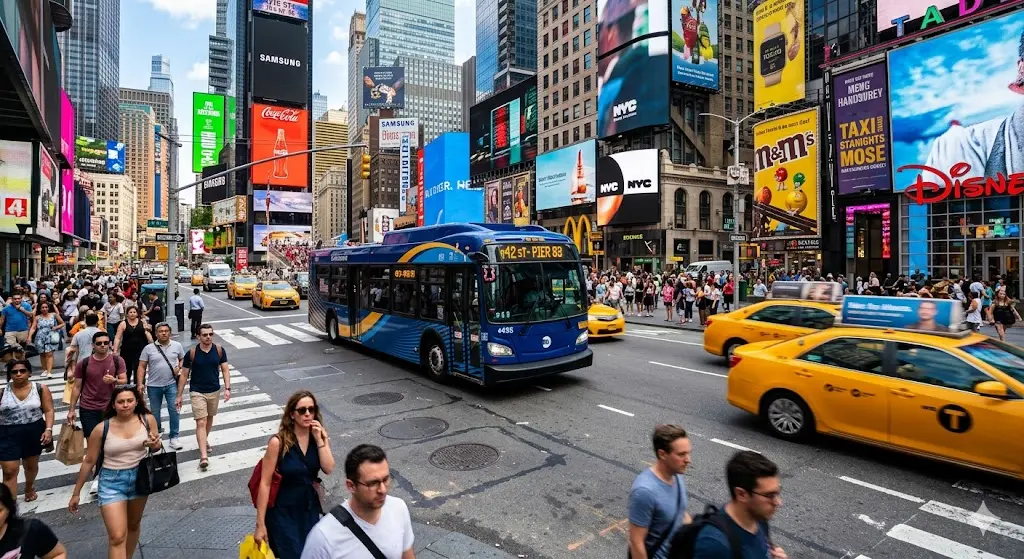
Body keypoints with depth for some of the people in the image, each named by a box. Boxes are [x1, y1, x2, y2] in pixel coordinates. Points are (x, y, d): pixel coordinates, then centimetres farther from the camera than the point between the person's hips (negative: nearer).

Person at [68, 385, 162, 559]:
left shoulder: (147, 420, -9)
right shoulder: (102, 429, -14)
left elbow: (156, 447, 6)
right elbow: (88, 462, -3)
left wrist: (155, 444, -18)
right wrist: (76, 493, 3)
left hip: (140, 478, 3)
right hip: (112, 482, -3)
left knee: (134, 524, 23)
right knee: (117, 537, -9)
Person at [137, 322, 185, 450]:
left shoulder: (177, 346, -1)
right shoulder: (148, 348, -4)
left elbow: (183, 359, 12)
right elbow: (141, 367, -2)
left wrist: (179, 367, -8)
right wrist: (140, 383, -9)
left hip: (171, 384, 0)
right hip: (154, 385, 1)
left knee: (174, 409, -6)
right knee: (155, 411, 15)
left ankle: (173, 437, 3)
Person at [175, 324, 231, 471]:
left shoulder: (219, 350, -8)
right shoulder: (192, 353, -12)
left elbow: (225, 370, -4)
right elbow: (184, 375, -4)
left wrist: (227, 388, -14)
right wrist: (179, 395, -3)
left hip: (214, 391, 3)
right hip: (197, 392, -3)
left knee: (209, 418, 21)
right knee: (201, 422, -8)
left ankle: (205, 440, 46)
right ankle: (204, 456, -9)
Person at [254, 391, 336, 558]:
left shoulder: (320, 436, -6)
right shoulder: (278, 442, -20)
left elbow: (328, 469, -15)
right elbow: (265, 483, -15)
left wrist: (319, 440, -23)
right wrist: (260, 524, -13)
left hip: (311, 509, 5)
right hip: (283, 512, -4)